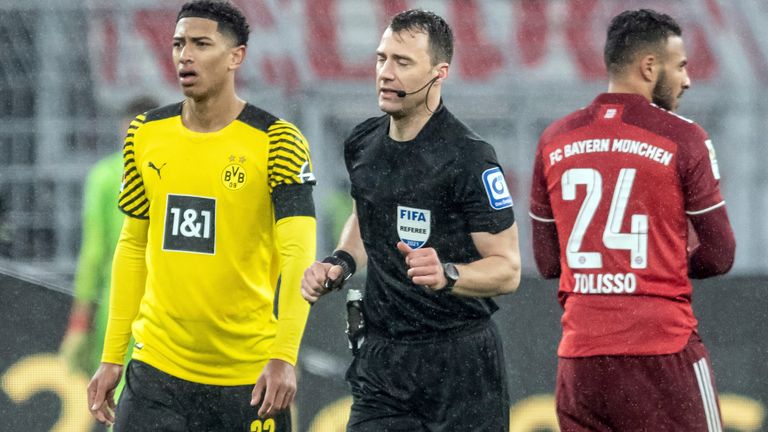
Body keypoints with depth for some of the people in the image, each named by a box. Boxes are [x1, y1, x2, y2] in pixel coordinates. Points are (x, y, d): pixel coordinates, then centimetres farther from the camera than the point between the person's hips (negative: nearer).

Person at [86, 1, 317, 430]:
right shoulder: (147, 135, 7)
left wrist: (284, 357, -27)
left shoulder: (276, 142, -8)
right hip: (157, 368, 3)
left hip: (250, 378, -3)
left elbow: (298, 256, -15)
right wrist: (112, 358, 10)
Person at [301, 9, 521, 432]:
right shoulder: (362, 144, 7)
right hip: (381, 362, 6)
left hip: (460, 364, -5)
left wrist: (447, 275, -32)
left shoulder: (469, 158, -15)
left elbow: (507, 269, -14)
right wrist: (341, 263, 10)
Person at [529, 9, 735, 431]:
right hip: (662, 352, -5)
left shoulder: (554, 141, 8)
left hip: (579, 356, 5)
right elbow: (718, 257, -2)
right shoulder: (682, 139, -5)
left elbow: (547, 262, 13)